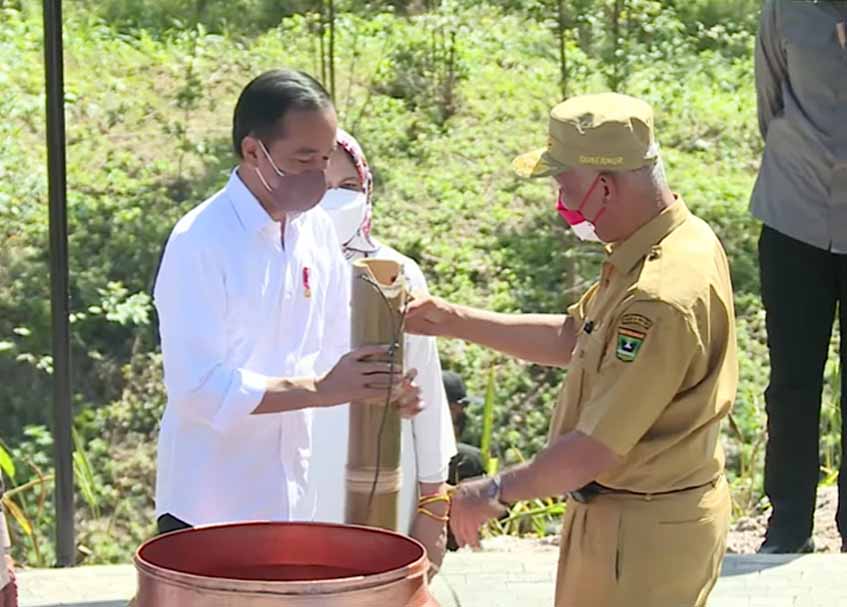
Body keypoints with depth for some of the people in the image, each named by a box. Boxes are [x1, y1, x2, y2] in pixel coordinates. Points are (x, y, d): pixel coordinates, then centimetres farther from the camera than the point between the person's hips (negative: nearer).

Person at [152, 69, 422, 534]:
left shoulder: (318, 230, 5)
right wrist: (319, 390, -24)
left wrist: (380, 385, -8)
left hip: (293, 502, 6)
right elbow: (198, 386, -20)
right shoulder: (199, 242, -16)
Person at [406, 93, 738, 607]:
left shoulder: (662, 299, -30)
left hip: (645, 538, -10)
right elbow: (573, 338, 15)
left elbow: (596, 449, -28)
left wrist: (495, 493, -14)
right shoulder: (680, 237, 3)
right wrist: (455, 321, 11)